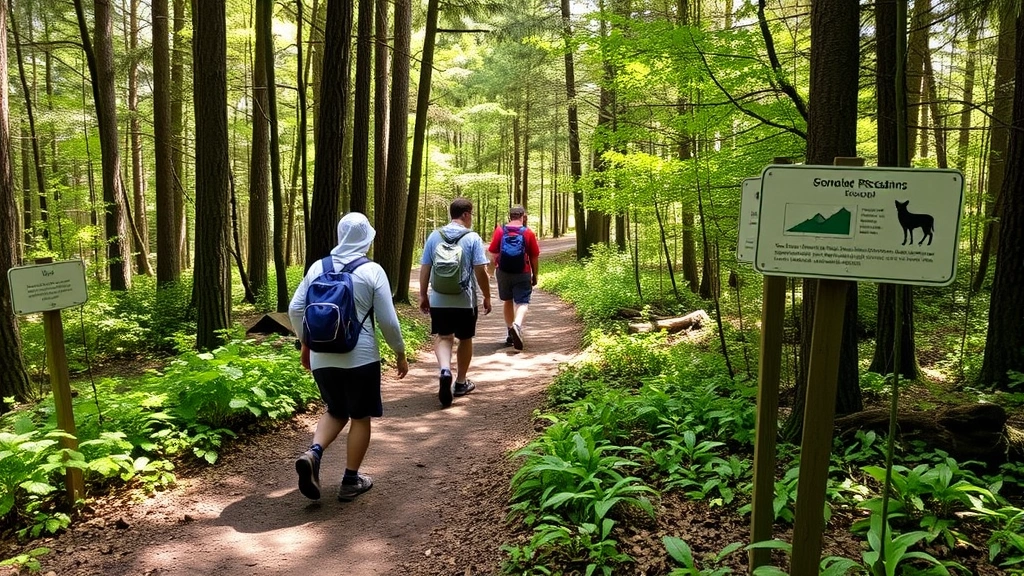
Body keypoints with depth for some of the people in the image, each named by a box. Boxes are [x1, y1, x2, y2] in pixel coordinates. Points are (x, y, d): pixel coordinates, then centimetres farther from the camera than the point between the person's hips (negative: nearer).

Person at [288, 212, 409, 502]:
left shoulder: (318, 267, 2)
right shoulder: (372, 271, -8)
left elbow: (295, 309, 5)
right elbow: (388, 320, -7)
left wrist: (306, 343, 19)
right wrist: (400, 353, 6)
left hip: (322, 357, 4)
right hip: (360, 358, -4)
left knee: (336, 412, 23)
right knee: (360, 417, 13)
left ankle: (312, 454, -2)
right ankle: (350, 481, 19)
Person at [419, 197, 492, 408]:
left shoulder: (434, 236, 3)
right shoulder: (472, 238, -7)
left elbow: (424, 268, 5)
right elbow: (480, 271, -10)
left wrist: (423, 295, 14)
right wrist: (487, 297, 1)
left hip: (438, 300, 2)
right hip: (465, 300, -2)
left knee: (442, 337, 7)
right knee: (465, 339, 14)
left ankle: (445, 370, -21)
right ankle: (461, 382, 24)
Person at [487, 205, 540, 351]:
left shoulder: (500, 231, -2)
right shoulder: (529, 233, -4)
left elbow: (493, 253, 1)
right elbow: (534, 257, -2)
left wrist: (496, 267, 18)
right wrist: (535, 275, 9)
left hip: (503, 272, 3)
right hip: (522, 273, -2)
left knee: (507, 301, 18)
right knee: (522, 302, -1)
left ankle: (510, 332, 24)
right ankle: (517, 326, -28)